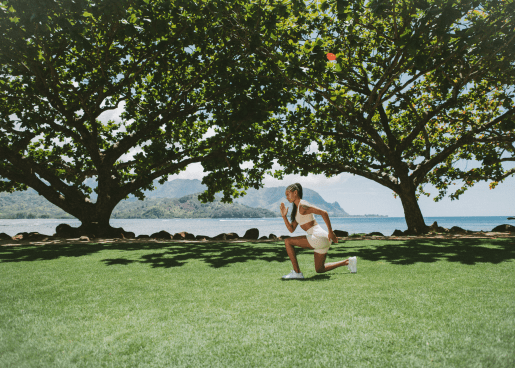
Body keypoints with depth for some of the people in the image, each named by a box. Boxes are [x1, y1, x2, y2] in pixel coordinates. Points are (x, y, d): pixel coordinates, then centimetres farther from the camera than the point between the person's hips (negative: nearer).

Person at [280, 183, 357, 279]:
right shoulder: (297, 209, 17)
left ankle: (297, 272, -3)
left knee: (288, 241, -7)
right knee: (319, 270, 21)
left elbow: (323, 213, -21)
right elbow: (291, 229, 16)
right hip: (320, 240, 10)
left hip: (318, 237, -10)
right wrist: (284, 216, 5)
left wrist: (330, 232, -19)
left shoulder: (302, 205, -12)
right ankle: (348, 262, 23)